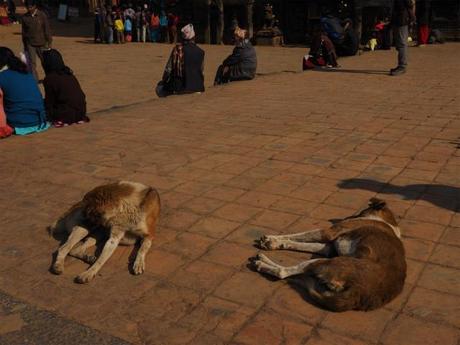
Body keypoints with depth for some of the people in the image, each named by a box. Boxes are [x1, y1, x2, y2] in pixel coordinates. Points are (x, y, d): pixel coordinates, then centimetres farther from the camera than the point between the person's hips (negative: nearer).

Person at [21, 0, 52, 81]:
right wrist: (25, 45, 11)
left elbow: (47, 29, -3)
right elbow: (24, 32, 8)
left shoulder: (42, 15, -7)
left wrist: (49, 42, -3)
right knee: (32, 62, -3)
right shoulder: (25, 17, 0)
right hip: (30, 44, 1)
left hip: (41, 43, -1)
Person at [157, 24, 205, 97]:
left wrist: (164, 81, 10)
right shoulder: (200, 52, -2)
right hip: (197, 87, 3)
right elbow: (201, 70, 6)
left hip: (180, 87, -3)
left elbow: (168, 69, -7)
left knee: (160, 88, 21)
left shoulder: (177, 49, -11)